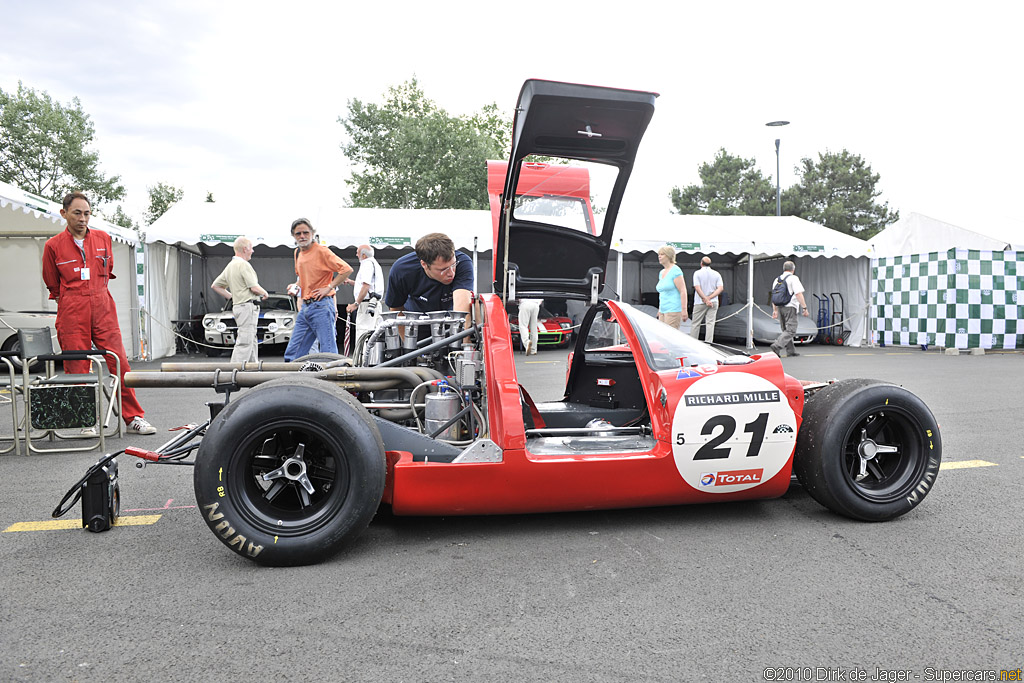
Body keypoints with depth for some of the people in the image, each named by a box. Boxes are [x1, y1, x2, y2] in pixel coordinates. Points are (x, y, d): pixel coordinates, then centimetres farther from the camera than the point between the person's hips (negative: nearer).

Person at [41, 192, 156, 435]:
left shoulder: (103, 238, 9)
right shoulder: (53, 245, 3)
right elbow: (52, 284, 15)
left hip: (103, 307, 1)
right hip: (72, 313, -1)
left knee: (119, 362, -3)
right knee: (77, 367, 1)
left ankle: (134, 417, 2)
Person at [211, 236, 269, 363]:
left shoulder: (230, 266, 16)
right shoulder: (243, 264, -13)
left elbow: (215, 286, 21)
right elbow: (254, 288, -18)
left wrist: (231, 297, 19)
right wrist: (264, 293, 3)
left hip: (238, 305, 10)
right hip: (248, 306, -10)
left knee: (251, 342, 15)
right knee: (245, 343, -12)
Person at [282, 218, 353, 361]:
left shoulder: (321, 251, -8)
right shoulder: (298, 253, 16)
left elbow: (347, 269, -13)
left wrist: (329, 287, -13)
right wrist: (296, 285, 13)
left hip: (321, 305, -8)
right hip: (305, 307, 8)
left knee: (328, 352, -7)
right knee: (292, 354, 7)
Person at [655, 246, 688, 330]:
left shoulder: (675, 271, -9)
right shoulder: (661, 272, 16)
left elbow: (683, 292, -15)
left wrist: (684, 310, -20)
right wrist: (659, 310, 24)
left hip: (673, 310, -8)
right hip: (663, 311, 8)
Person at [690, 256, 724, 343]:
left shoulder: (697, 273, -4)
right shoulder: (716, 274, 6)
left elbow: (697, 288, -14)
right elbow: (720, 288, -4)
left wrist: (706, 299, -13)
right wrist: (709, 298, -10)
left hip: (700, 303, -2)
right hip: (713, 303, 2)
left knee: (695, 323, 5)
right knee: (710, 323, 2)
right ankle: (708, 343, -3)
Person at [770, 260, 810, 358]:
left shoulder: (777, 279, 14)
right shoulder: (793, 278, -6)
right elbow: (799, 294, -13)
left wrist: (775, 310, 21)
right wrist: (804, 308, -11)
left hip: (780, 307, 7)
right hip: (790, 307, -7)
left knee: (785, 330, 14)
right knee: (790, 330, -8)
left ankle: (791, 350, 16)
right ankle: (777, 345, -25)